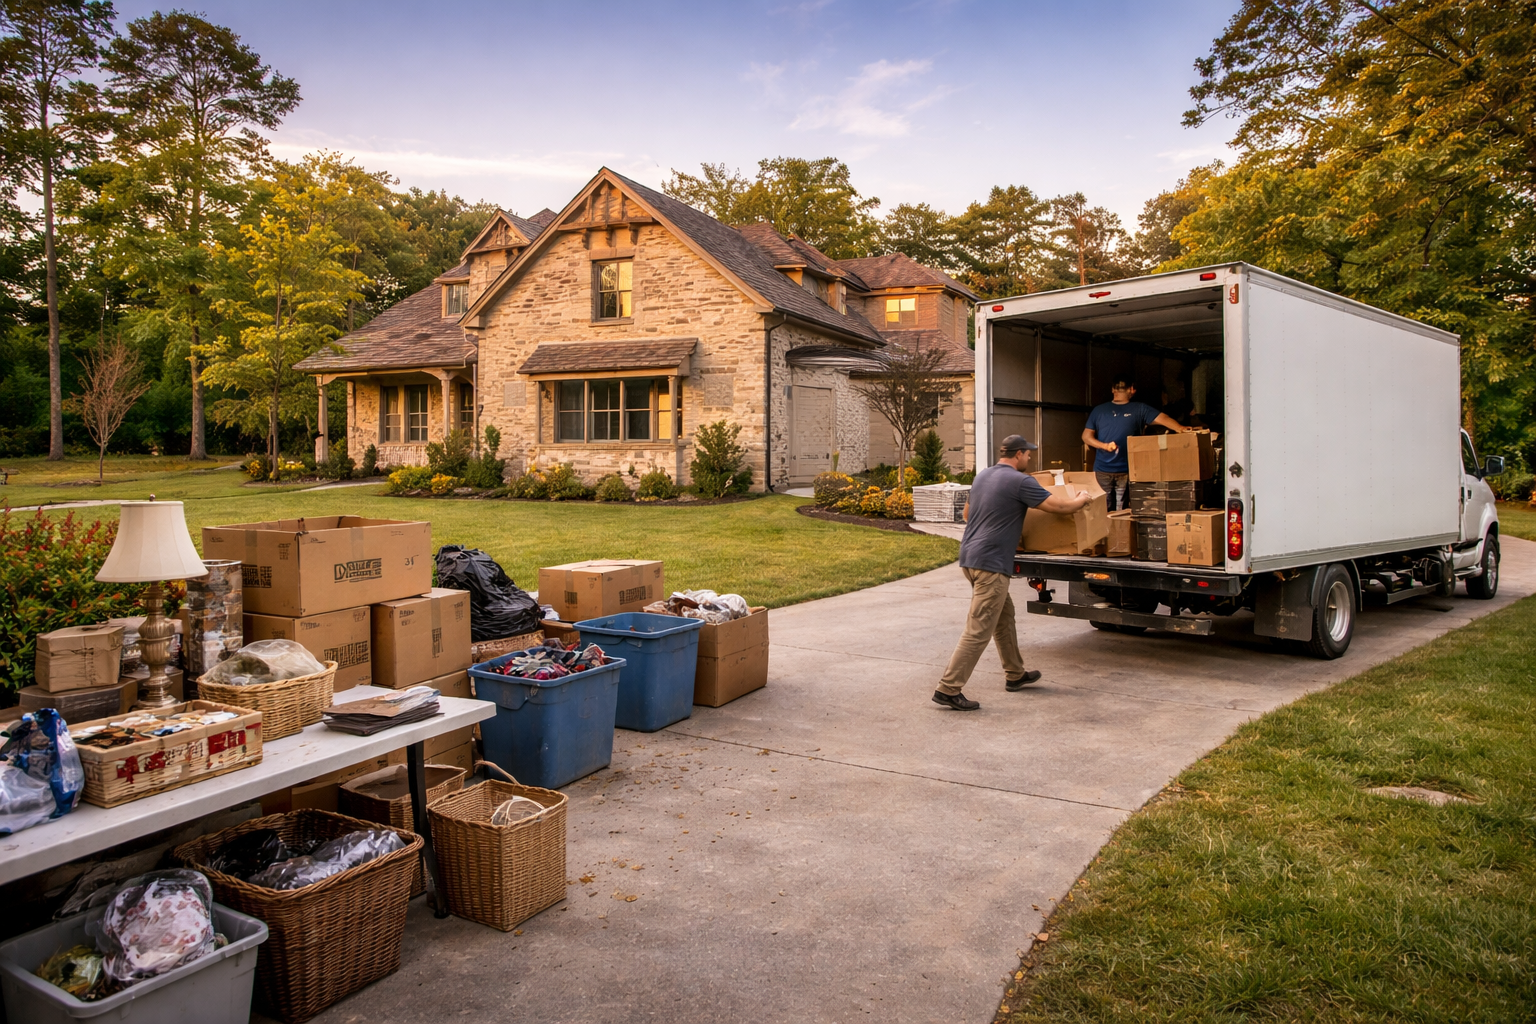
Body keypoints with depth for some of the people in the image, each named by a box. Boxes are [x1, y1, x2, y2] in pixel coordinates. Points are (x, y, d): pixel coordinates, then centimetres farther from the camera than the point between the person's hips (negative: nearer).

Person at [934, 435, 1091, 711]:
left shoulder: (982, 476, 14)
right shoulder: (1020, 481, -10)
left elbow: (967, 513, 29)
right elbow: (1062, 507, -7)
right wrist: (1081, 500, 14)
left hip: (970, 556, 9)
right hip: (991, 563, -9)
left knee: (1004, 616, 23)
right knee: (979, 630, -7)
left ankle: (1015, 675, 35)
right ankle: (948, 689, -8)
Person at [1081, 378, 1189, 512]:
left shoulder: (1139, 409, 9)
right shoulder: (1099, 410, 11)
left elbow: (1161, 418, -6)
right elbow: (1086, 436, 7)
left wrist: (1179, 428, -26)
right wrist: (1105, 445, -11)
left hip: (1126, 471, 0)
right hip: (1102, 470, 0)